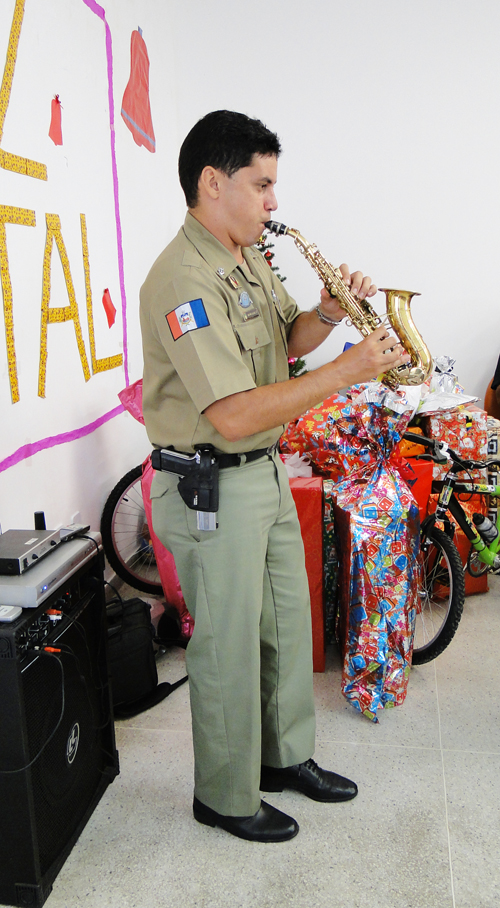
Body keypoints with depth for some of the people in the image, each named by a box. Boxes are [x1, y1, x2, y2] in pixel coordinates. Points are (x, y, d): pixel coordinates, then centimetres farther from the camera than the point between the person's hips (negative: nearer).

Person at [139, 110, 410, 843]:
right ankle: (225, 798, 29)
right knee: (229, 645, 6)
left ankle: (287, 756, 41)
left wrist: (327, 314, -3)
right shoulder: (184, 280, -22)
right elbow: (233, 415, -30)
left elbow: (285, 341, 18)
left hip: (265, 472, 9)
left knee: (287, 619, 19)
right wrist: (349, 369, -26)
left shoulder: (248, 259, 9)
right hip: (212, 489, -9)